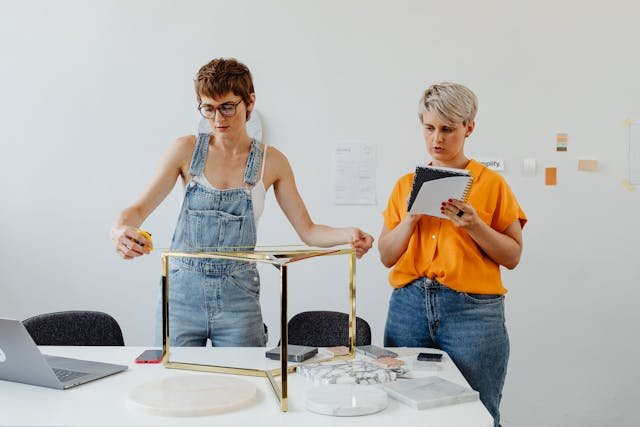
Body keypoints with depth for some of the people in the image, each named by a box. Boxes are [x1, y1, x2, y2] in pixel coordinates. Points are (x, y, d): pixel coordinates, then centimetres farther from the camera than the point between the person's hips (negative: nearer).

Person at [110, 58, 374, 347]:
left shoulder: (271, 162, 1)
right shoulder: (187, 150, -1)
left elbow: (307, 231, 3)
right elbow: (140, 208, -2)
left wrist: (348, 234, -17)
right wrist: (119, 230, -24)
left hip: (238, 294, 0)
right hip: (182, 290, 0)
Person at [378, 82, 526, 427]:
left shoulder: (491, 184, 3)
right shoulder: (406, 185, 11)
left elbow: (512, 256, 1)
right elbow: (386, 256, 8)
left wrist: (474, 225, -13)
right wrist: (411, 218, -8)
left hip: (471, 309, -3)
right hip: (409, 307, 3)